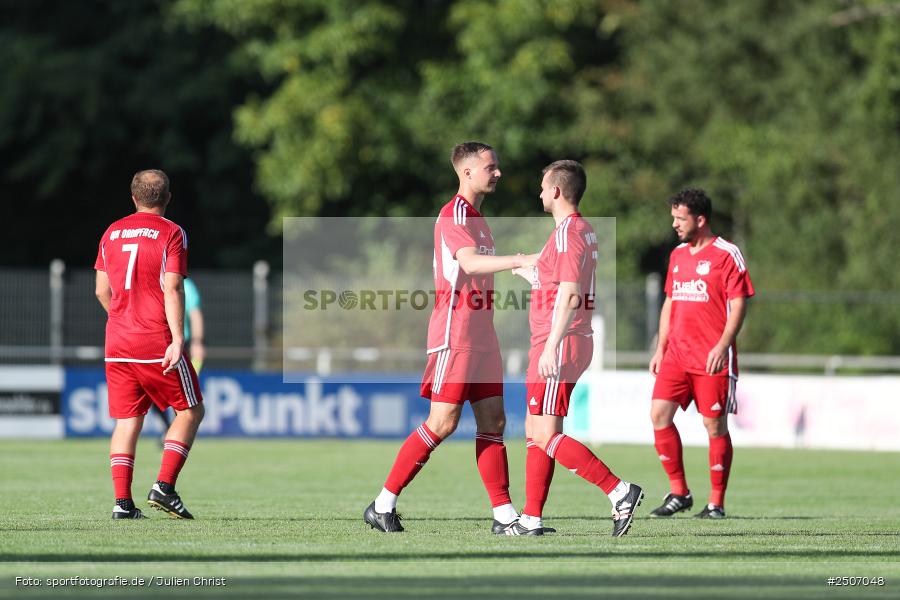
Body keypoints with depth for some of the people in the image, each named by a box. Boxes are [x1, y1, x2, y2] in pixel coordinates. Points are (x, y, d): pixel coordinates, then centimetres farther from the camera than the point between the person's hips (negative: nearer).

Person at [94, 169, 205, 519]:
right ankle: (164, 487, -5)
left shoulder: (112, 233, 11)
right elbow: (172, 289, -14)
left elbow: (102, 291, 15)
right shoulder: (171, 233, -4)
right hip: (158, 343, -5)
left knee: (128, 420, 7)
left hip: (117, 344, 5)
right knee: (190, 411, 9)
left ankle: (122, 501, -4)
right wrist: (177, 339, -18)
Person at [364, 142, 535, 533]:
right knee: (443, 423, -10)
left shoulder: (477, 218, 19)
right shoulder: (453, 215, -12)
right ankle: (383, 506, -3)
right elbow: (469, 263, -31)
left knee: (493, 422, 3)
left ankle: (504, 515, 1)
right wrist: (519, 261, -41)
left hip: (481, 336, 9)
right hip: (454, 336, -9)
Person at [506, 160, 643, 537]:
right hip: (568, 343, 10)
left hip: (559, 345, -10)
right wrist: (527, 272, 38)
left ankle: (619, 492, -17)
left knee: (545, 436, -12)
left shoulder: (568, 233, -15)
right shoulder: (584, 230, 16)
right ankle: (531, 519, 12)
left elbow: (570, 296, -23)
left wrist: (551, 347, -26)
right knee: (535, 432, 12)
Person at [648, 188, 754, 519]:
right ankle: (678, 492, 2)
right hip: (676, 354, 6)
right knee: (659, 414, -7)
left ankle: (716, 503, 6)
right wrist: (660, 349, 16)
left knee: (715, 425, -2)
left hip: (712, 358, -6)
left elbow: (738, 305, -9)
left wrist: (722, 346, -20)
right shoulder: (677, 255, 15)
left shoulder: (727, 255, -6)